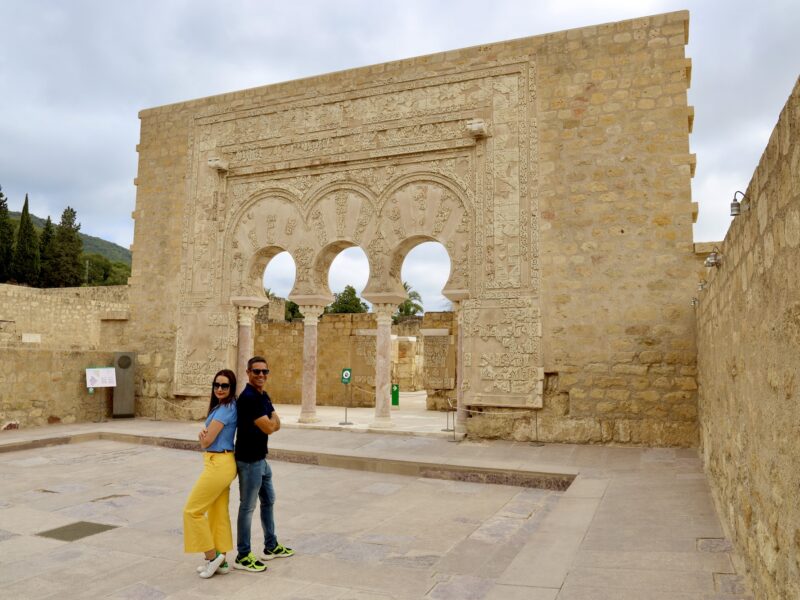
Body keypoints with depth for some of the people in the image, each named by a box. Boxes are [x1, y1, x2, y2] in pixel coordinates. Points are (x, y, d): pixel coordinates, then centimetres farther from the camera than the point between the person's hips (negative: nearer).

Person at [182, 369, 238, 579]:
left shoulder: (225, 408, -18)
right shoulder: (220, 406, 12)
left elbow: (206, 441, -18)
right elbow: (207, 437, 10)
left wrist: (204, 437, 5)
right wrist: (203, 433, -12)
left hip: (218, 464, -10)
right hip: (221, 463, 10)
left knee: (193, 510, 1)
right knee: (219, 512, 14)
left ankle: (212, 556, 10)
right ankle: (221, 560, 23)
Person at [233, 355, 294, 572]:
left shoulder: (264, 396, 8)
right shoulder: (248, 397, -22)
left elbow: (277, 425, 6)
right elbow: (269, 428, -23)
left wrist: (271, 421, -14)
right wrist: (272, 419, -3)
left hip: (261, 458, 10)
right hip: (249, 461, -10)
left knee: (268, 501, 19)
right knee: (247, 507, 1)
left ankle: (271, 547, 33)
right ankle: (243, 556, 13)